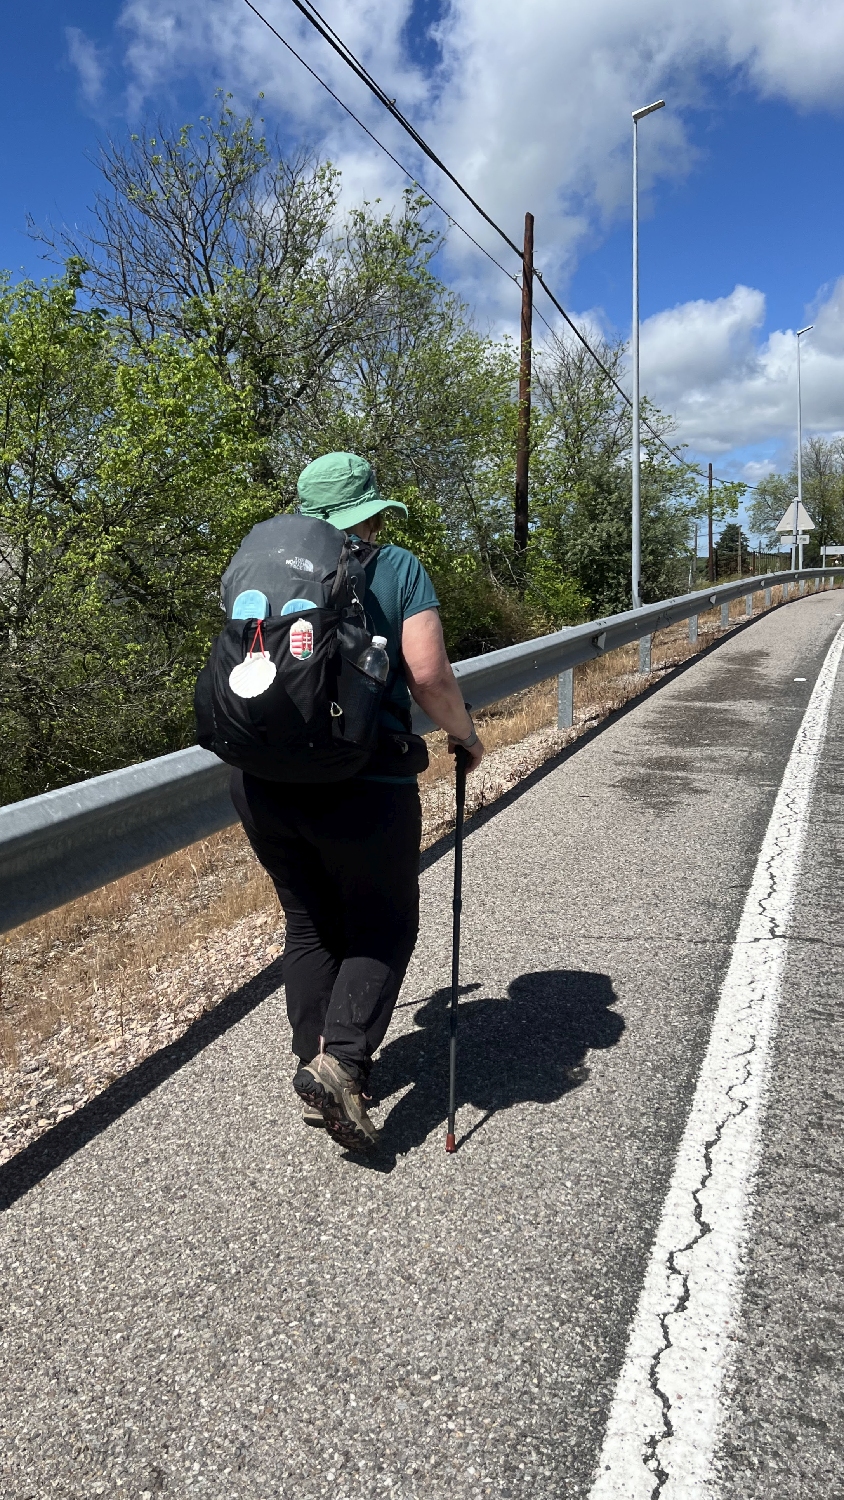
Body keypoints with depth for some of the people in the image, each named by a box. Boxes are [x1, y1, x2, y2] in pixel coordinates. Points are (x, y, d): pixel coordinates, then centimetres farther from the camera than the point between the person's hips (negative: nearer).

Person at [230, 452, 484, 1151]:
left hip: (262, 780, 5)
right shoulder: (398, 568, 0)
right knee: (382, 929, 14)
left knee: (309, 926, 20)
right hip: (361, 785, -4)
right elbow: (428, 675, -10)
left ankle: (316, 1065, 27)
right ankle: (342, 1060, -1)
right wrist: (465, 734, 7)